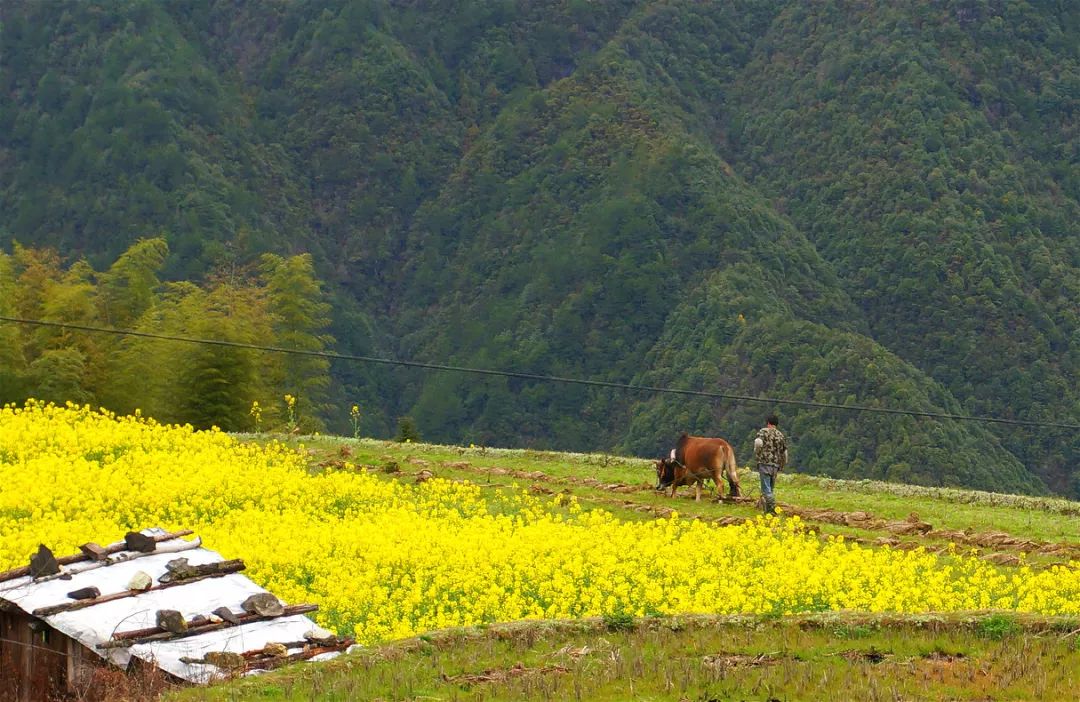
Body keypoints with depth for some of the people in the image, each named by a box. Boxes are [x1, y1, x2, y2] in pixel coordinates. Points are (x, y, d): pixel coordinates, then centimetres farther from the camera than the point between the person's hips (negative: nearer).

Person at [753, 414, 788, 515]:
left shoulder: (763, 431, 0)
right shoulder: (781, 435, 16)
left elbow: (758, 442, -21)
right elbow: (784, 452, 21)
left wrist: (757, 456, -8)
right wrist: (782, 465, 32)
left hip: (764, 462, -5)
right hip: (776, 465, 5)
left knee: (766, 489, -7)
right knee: (770, 488, 15)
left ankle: (772, 508, -18)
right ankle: (767, 509, 17)